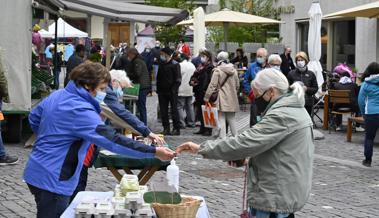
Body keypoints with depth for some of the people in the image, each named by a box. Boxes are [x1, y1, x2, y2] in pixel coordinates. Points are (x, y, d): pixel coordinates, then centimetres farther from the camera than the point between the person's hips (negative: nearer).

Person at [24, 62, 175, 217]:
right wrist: (153, 152, -29)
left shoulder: (56, 96, 4)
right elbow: (113, 140, -30)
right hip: (52, 180, -10)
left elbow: (34, 118, 20)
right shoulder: (81, 112, -25)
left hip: (37, 172, 10)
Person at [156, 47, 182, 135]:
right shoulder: (161, 64, 13)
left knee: (174, 110, -1)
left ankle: (177, 129, 4)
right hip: (162, 91, 6)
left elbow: (178, 79, -10)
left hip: (172, 91, -6)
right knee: (163, 111, 6)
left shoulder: (174, 64, -7)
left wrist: (174, 89, -17)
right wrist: (158, 89, 8)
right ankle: (166, 128, 12)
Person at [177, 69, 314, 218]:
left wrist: (201, 149, -20)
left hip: (277, 197, -10)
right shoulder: (295, 110, 13)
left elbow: (244, 142, -26)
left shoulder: (281, 116, -21)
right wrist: (243, 156, 5)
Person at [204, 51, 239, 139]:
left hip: (222, 99, -5)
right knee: (232, 118, 15)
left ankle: (222, 137, -5)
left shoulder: (218, 70, -10)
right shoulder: (234, 70, 6)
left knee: (221, 118, -1)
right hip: (232, 99, 5)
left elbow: (212, 85, -12)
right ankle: (235, 136, 18)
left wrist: (207, 97, -6)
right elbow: (237, 85, 14)